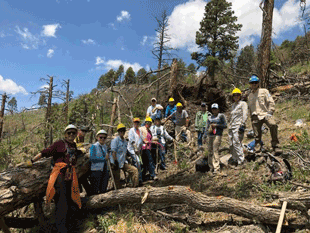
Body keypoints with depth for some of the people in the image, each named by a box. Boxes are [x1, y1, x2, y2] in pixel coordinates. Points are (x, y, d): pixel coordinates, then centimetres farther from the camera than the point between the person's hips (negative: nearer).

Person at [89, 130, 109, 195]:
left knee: (103, 190, 10)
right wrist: (104, 158, -11)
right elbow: (92, 158, -14)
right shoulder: (94, 146, -6)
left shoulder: (105, 146, 13)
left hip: (104, 170, 6)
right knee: (95, 191, -2)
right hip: (96, 170, -6)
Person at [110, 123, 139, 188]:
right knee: (117, 179, 0)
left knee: (135, 170, -4)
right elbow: (113, 152, -13)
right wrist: (115, 162, -19)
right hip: (116, 163, -6)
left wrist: (126, 161, 15)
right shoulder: (115, 140, -7)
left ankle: (135, 187, 0)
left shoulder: (125, 141, 14)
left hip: (123, 163, 6)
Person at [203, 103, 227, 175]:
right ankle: (211, 167, 11)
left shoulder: (221, 116, 8)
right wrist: (204, 137, 14)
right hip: (210, 135, 5)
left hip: (217, 135, -5)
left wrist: (216, 125, -7)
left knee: (215, 151, -14)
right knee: (210, 151, 3)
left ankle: (217, 169, -15)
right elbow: (206, 128, 21)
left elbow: (225, 125, 3)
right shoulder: (209, 118, 20)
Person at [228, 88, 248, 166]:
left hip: (238, 126, -7)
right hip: (231, 126, 7)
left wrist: (242, 125, -17)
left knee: (236, 143, -13)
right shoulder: (233, 105, 21)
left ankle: (240, 160, -7)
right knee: (232, 144, 6)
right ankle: (234, 158, 16)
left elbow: (245, 115, -9)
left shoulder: (243, 103, 1)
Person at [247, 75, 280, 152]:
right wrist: (251, 118, 23)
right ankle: (257, 149, 9)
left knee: (273, 125, -31)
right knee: (257, 135, 0)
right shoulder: (250, 96, 23)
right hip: (255, 116, 4)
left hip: (265, 114, -4)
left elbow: (271, 102, 2)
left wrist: (270, 112, -9)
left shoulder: (264, 91, 10)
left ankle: (275, 145, -19)